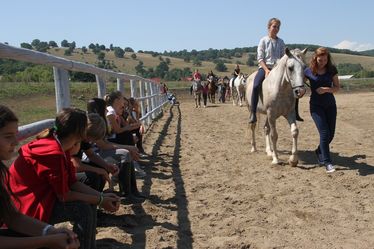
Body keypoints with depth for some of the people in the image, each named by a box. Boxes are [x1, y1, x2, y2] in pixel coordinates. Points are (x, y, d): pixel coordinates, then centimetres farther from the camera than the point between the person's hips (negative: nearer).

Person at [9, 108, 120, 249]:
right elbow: (64, 195, -23)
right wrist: (100, 200, -16)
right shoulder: (54, 153, -28)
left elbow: (73, 183, 1)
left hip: (41, 194, 10)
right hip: (26, 206, -9)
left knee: (90, 202, 3)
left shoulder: (61, 146, 0)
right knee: (84, 209, -21)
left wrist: (101, 195, -8)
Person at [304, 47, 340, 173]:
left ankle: (319, 152, 36)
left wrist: (326, 89, -18)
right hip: (316, 106, -3)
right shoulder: (309, 71, -7)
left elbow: (337, 87, -2)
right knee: (324, 133, -12)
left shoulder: (332, 69, -2)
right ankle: (327, 162, -4)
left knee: (331, 134, 9)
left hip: (330, 105, 3)